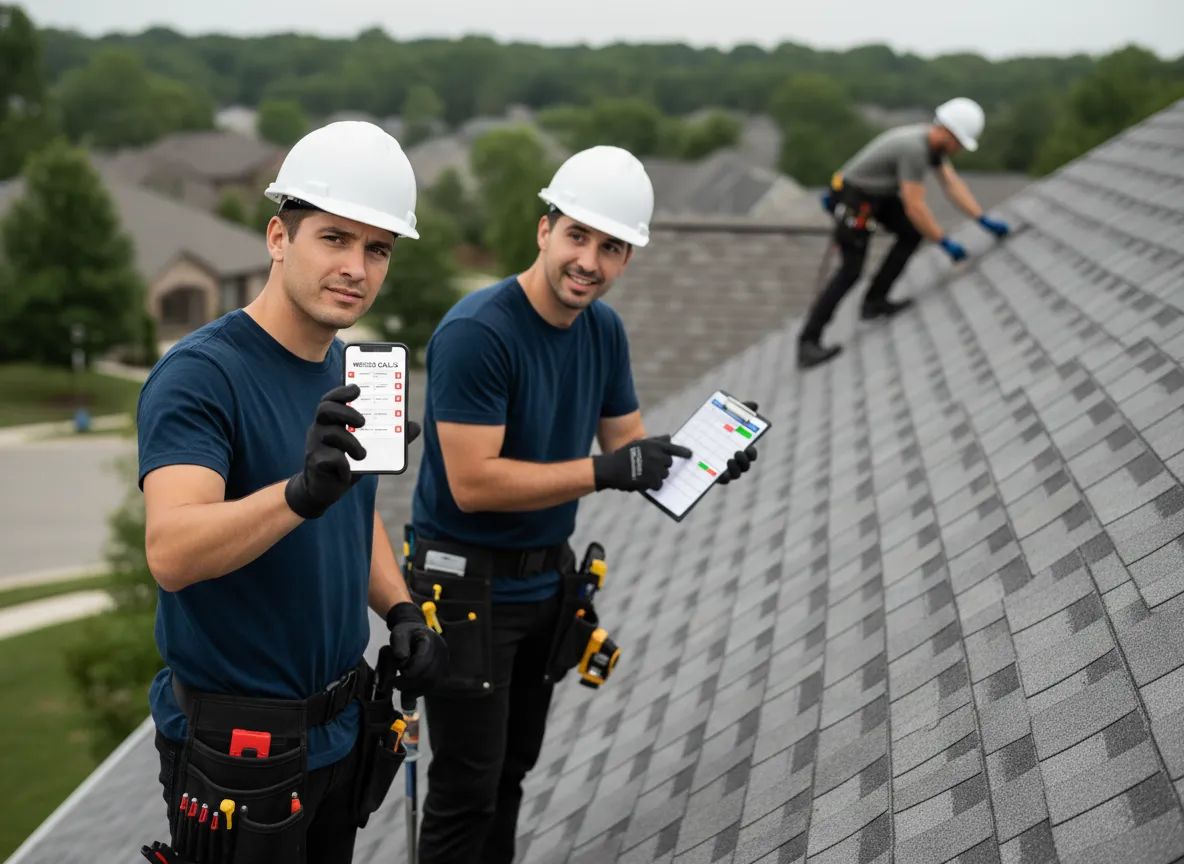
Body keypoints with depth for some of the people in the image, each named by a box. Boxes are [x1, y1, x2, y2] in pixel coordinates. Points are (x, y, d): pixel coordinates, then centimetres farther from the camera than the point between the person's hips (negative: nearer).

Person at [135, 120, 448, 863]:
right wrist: (304, 490, -48)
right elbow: (171, 553, -33)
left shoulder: (352, 373, 5)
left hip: (340, 726, 8)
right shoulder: (199, 375, -20)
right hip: (239, 745, -7)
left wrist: (401, 611, 1)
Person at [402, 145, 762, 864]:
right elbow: (473, 483, -27)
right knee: (468, 790, 0)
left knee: (511, 771, 20)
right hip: (469, 584, -7)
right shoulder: (477, 333, -23)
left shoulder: (605, 329, 2)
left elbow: (630, 447, 6)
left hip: (547, 579, 8)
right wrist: (604, 471, -31)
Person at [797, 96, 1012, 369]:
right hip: (853, 201, -10)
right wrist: (945, 242, -23)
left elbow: (952, 184, 5)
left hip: (877, 196, 10)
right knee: (851, 271, -12)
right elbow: (914, 207, -29)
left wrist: (984, 220, -1)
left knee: (914, 232, 3)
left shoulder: (933, 141, 1)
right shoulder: (914, 149, -29)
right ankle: (808, 343, -12)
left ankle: (874, 300, 9)